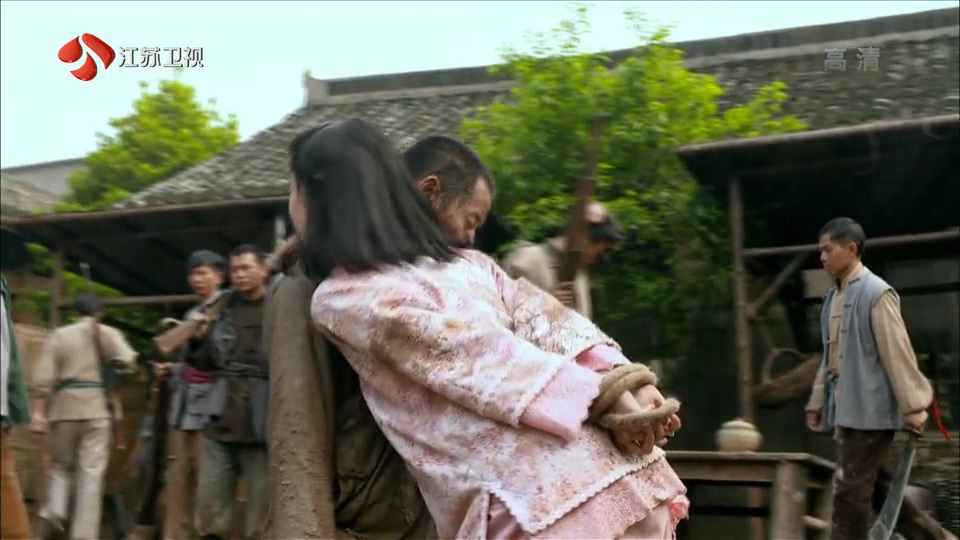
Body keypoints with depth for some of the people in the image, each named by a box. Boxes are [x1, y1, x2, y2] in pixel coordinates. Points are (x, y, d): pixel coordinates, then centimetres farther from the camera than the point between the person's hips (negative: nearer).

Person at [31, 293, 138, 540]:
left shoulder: (59, 335, 7)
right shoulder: (108, 333, 6)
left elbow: (43, 378, 1)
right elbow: (127, 360, -10)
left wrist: (39, 413, 1)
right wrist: (112, 362, 12)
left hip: (64, 407, 1)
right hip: (97, 407, -1)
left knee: (60, 465, 18)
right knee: (91, 472, 0)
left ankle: (53, 512, -5)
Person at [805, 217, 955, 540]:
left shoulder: (876, 294, -13)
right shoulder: (833, 296, 11)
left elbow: (898, 353, -14)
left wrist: (913, 405, -15)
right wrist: (818, 401, 18)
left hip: (870, 410, -8)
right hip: (847, 410, 9)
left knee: (851, 493, -4)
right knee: (877, 488, 16)